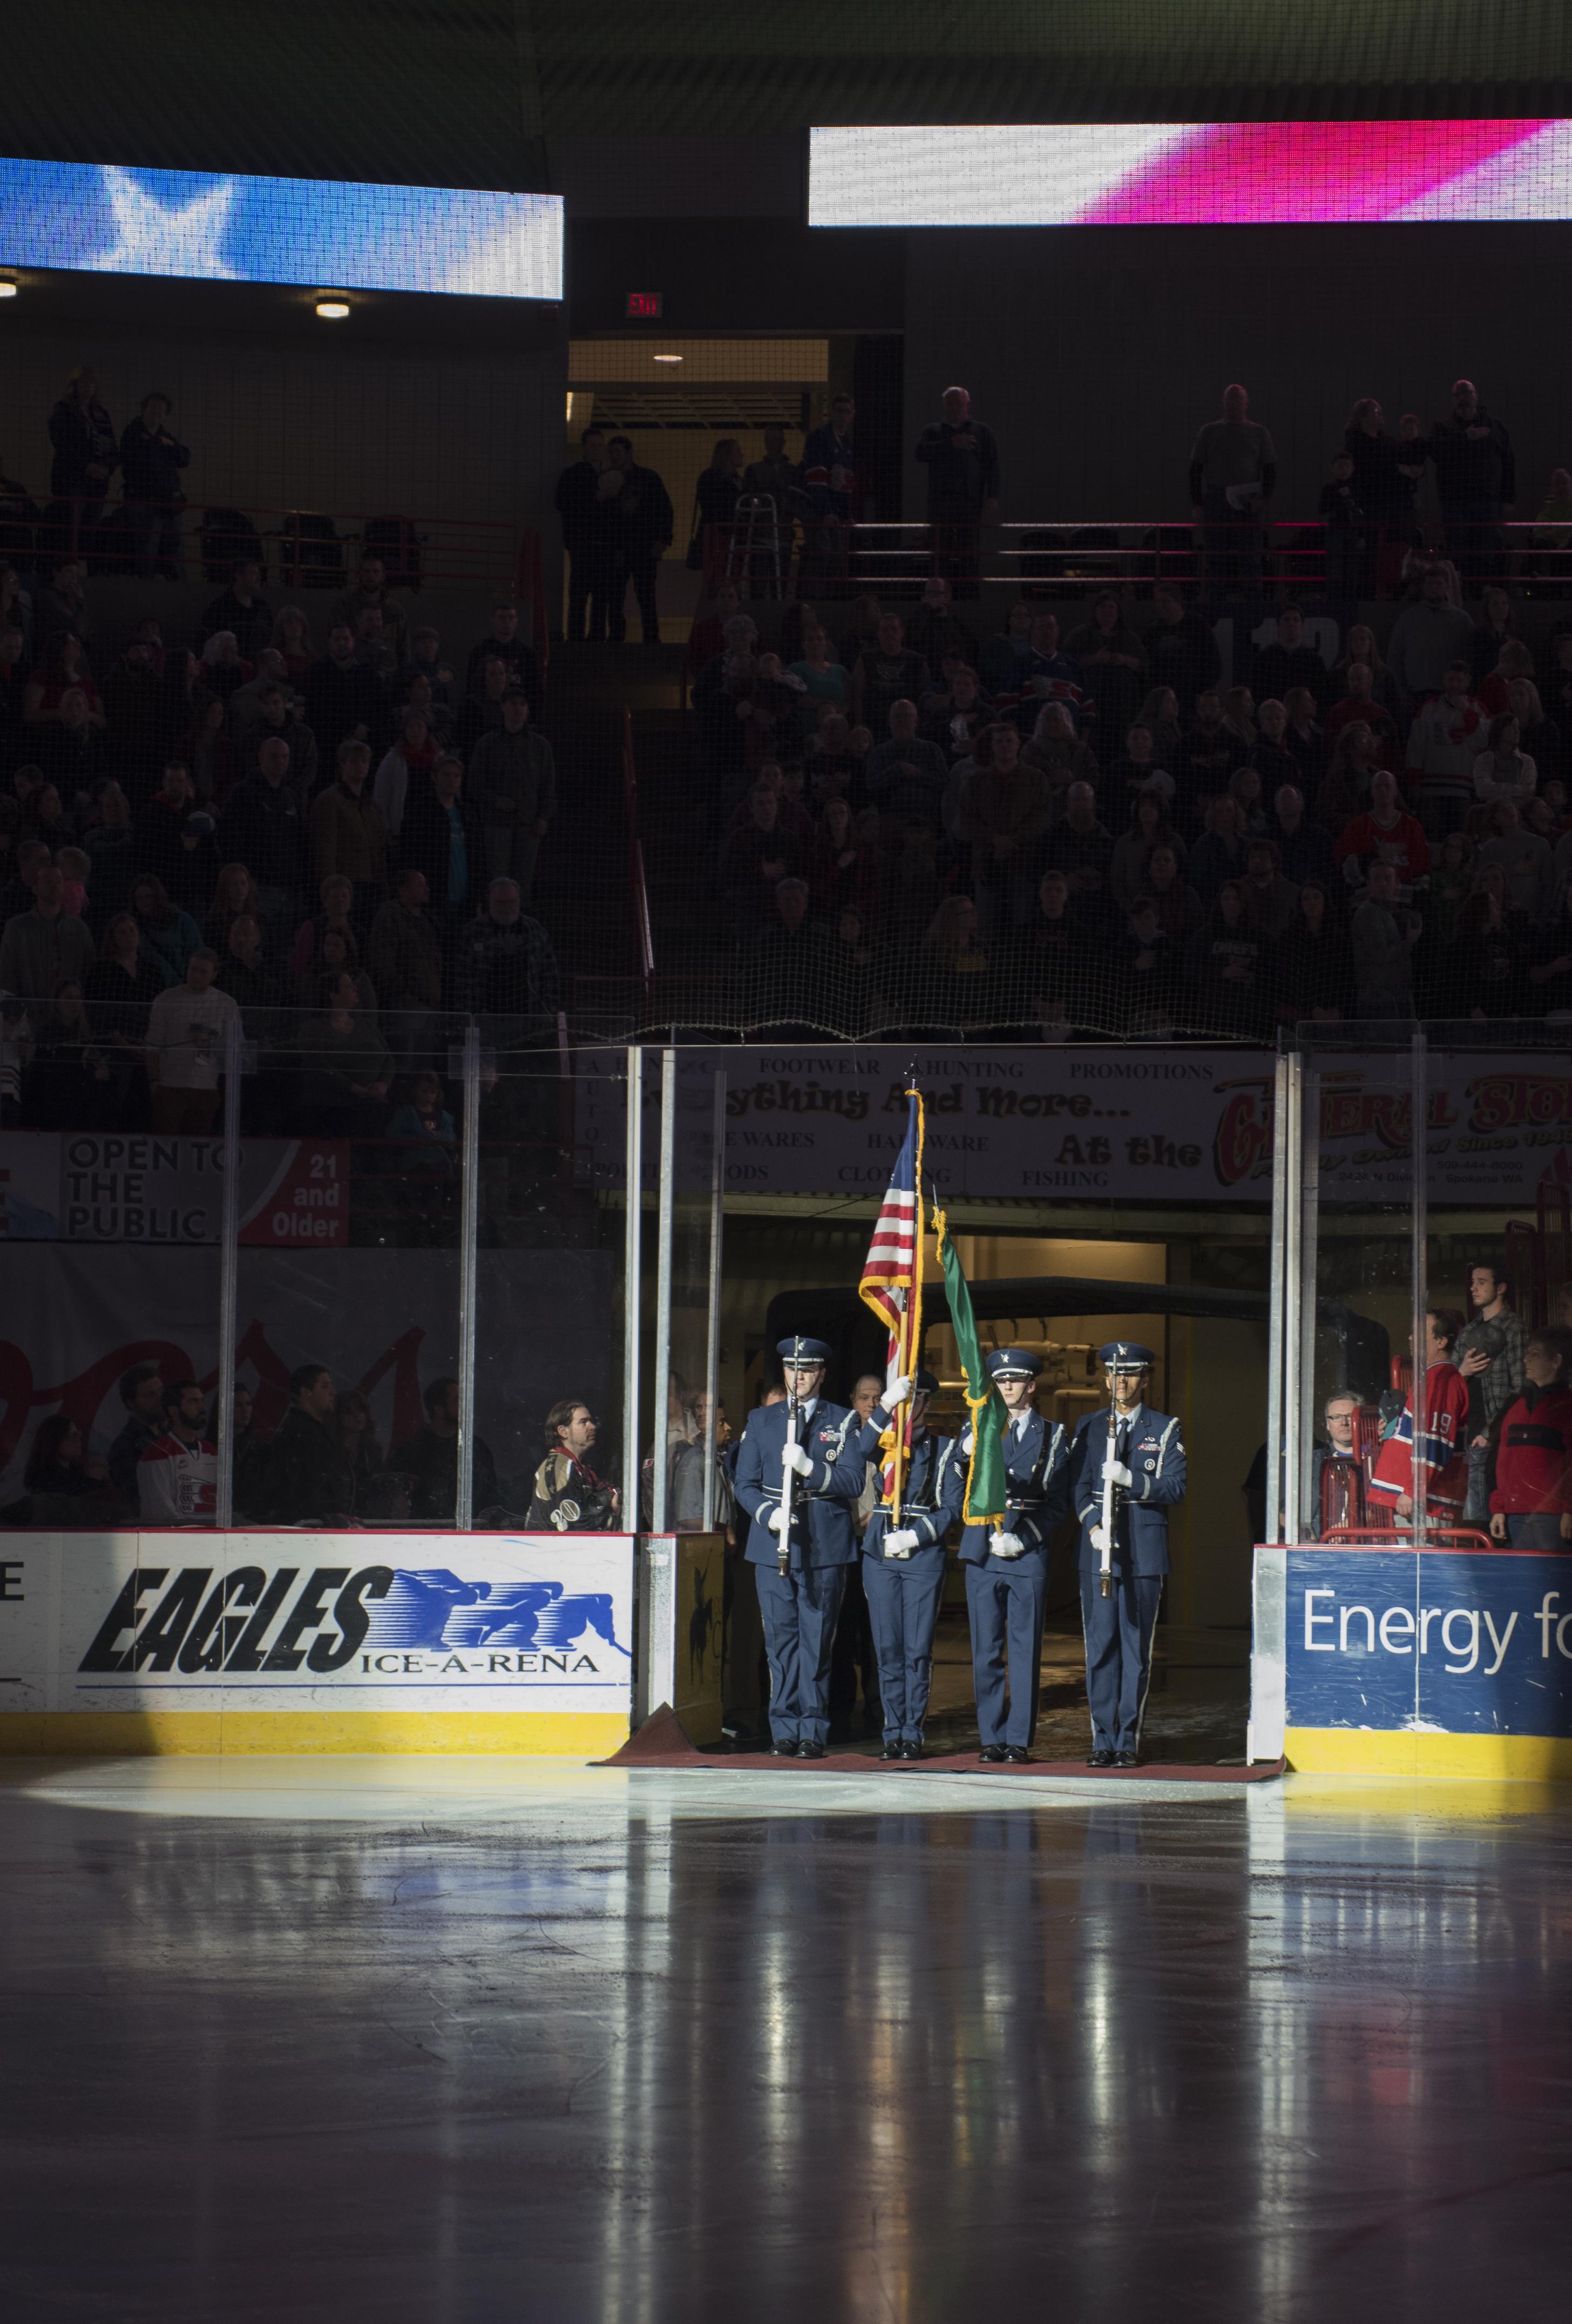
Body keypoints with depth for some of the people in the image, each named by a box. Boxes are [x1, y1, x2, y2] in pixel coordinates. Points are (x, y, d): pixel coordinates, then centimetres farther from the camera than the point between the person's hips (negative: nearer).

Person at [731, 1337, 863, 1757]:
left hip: (825, 1546, -2)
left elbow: (853, 1482, -3)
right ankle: (785, 1730, 5)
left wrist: (810, 1467, -18)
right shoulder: (760, 1421, 14)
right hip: (773, 1546, 2)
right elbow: (745, 1484, 10)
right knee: (780, 1639, 1)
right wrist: (768, 1513, -10)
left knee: (816, 1640, -2)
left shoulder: (844, 1422, 7)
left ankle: (813, 1732, 1)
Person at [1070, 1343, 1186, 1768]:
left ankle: (1128, 1742, 1)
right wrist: (1093, 1527, -9)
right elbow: (1079, 1486, 8)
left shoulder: (1165, 1430, 6)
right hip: (1098, 1551, 2)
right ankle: (1102, 1741, 3)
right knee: (1100, 1646, -1)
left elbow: (1176, 1488, -3)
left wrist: (1131, 1479, -18)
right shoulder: (1090, 1427, 13)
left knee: (1136, 1648, -2)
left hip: (1145, 1551, -2)